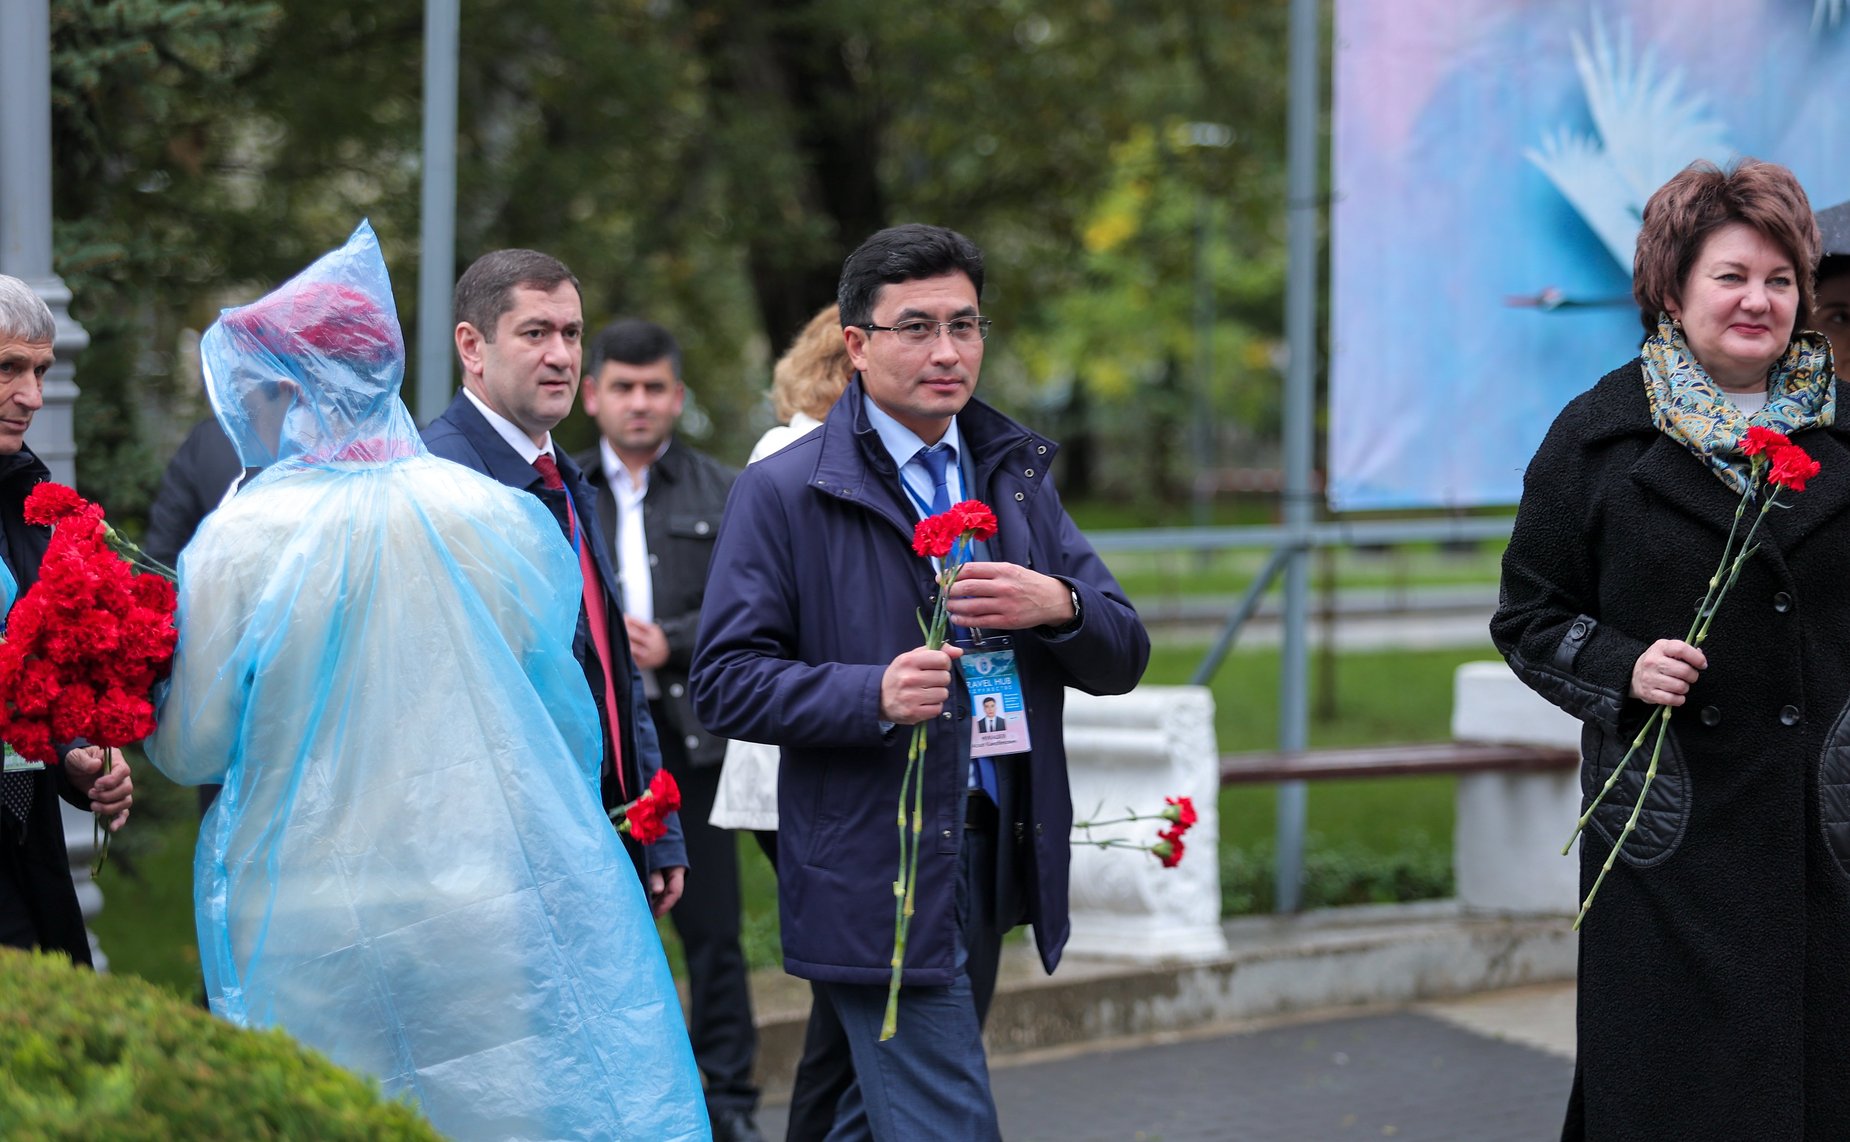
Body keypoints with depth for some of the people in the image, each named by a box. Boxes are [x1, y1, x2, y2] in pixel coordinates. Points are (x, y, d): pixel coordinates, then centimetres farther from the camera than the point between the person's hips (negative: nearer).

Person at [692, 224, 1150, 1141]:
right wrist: (873, 694, -24)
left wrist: (1059, 607, -12)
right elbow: (725, 682, -9)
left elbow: (1122, 660, 11)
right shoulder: (782, 493, -4)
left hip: (994, 862, 6)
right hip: (879, 881, -6)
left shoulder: (1016, 476, 14)